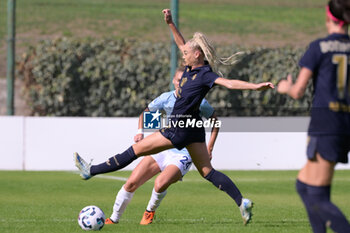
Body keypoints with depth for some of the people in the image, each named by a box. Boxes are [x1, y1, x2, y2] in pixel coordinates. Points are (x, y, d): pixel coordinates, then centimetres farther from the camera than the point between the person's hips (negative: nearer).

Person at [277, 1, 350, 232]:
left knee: (318, 199, -4)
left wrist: (286, 88, 17)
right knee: (303, 184, 21)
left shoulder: (319, 48, -4)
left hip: (325, 126, -6)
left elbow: (298, 91, -5)